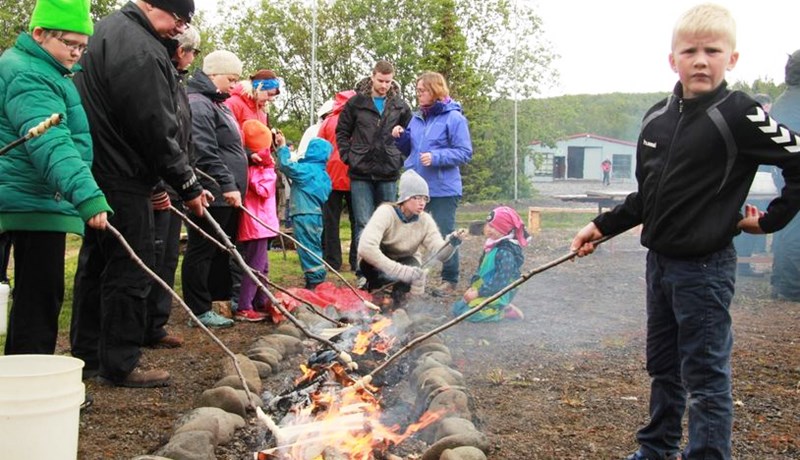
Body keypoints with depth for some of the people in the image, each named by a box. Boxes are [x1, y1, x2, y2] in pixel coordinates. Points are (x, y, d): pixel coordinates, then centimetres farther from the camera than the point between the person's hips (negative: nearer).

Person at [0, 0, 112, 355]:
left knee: (35, 295, 15)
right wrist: (88, 196, -41)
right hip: (36, 202, -11)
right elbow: (51, 144, -31)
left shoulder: (46, 71, 18)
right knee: (39, 296, -9)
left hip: (38, 202, 11)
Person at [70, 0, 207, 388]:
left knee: (95, 264, 17)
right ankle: (119, 366, 6)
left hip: (94, 171, 11)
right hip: (121, 178, -11)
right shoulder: (140, 51, -18)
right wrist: (187, 185, -11)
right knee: (129, 270, -2)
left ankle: (86, 355, 27)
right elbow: (157, 131, -20)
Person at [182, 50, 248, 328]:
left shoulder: (218, 104, 20)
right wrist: (227, 184, -24)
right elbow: (205, 154, -22)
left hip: (227, 196, 11)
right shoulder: (198, 104, -14)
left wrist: (246, 155, 18)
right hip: (212, 195, -11)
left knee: (222, 251, 16)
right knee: (201, 251, -3)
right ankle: (199, 311, 3)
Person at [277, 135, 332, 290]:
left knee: (308, 248, -6)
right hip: (316, 214, 9)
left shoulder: (307, 169, -13)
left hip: (304, 215, -9)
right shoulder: (323, 174, 14)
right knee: (314, 247, 14)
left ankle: (314, 280, -7)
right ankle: (317, 278, 18)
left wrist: (283, 148, -11)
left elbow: (288, 167, -24)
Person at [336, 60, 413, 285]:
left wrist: (401, 158, 7)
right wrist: (348, 156, 0)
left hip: (388, 174, 2)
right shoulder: (357, 102, 3)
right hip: (361, 173, -2)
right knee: (364, 225, -3)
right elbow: (342, 131, 10)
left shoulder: (400, 105, 6)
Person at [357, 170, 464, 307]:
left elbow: (440, 254, -22)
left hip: (405, 264, 3)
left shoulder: (425, 221, -14)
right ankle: (370, 286, -7)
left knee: (413, 264, -31)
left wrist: (451, 244, -46)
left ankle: (398, 298, -5)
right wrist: (400, 270, -48)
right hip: (376, 265, -3)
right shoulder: (386, 212, -27)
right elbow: (366, 248, -41)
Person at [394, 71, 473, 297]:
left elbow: (465, 153, -13)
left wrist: (436, 157, -23)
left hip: (443, 189, -7)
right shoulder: (417, 118, 12)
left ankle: (450, 281, 14)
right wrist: (401, 137, 1)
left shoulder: (454, 118, -9)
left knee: (445, 235, 2)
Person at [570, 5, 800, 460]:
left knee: (706, 376, 1)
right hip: (660, 262, 7)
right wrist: (602, 226, 13)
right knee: (663, 367, 19)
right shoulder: (656, 118, 6)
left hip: (705, 267, -7)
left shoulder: (739, 115, -14)